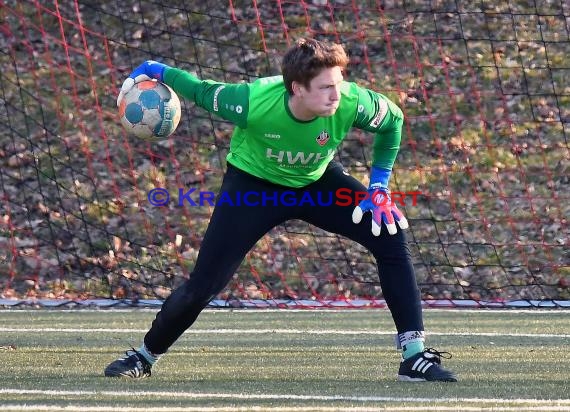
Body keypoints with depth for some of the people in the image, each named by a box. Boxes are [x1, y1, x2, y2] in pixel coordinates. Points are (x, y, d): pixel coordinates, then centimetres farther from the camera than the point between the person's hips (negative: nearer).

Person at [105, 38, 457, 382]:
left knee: (390, 236, -15)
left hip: (318, 182, 3)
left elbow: (393, 119, -9)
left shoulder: (351, 103, -31)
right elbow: (202, 91, -16)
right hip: (253, 183, -3)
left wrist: (379, 187, -11)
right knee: (205, 283, -9)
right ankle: (145, 355, 17)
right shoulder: (254, 102, -37)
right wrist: (153, 71, -7)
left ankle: (415, 357, -9)